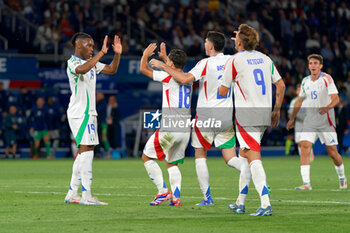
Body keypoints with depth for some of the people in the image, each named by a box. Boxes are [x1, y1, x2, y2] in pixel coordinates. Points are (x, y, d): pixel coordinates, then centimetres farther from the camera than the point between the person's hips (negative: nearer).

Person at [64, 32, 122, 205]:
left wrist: (117, 54, 2)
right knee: (86, 150, -14)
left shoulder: (92, 62, 16)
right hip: (79, 113, -10)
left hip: (88, 113, 10)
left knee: (83, 152, 10)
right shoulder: (72, 63, -12)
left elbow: (111, 70, 18)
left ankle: (72, 194, 15)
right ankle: (86, 196, -16)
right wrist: (101, 53, -37)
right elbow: (82, 69, -36)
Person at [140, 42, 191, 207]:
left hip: (169, 129, -7)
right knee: (172, 163, 18)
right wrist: (165, 57, 46)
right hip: (186, 130, 7)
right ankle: (176, 198, 2)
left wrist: (146, 55, 21)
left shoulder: (169, 77, -8)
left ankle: (163, 191, -3)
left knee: (147, 157, 8)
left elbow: (143, 69, 2)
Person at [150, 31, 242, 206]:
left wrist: (163, 66, -15)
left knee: (200, 155, 9)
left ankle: (207, 197, 3)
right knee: (230, 158, 6)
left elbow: (185, 79, -24)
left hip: (206, 115, -5)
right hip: (226, 115, 5)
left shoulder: (206, 63, -13)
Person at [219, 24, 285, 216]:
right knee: (245, 155, 19)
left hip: (246, 115, -7)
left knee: (253, 157, -12)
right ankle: (240, 203, 23)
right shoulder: (265, 59, 11)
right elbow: (281, 85, 13)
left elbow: (223, 92, -2)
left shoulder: (234, 61, -6)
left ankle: (265, 204, -24)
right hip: (264, 114, 7)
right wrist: (276, 110, 20)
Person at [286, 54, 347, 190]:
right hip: (310, 120, 4)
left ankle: (342, 178, 28)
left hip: (326, 120, -4)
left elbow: (336, 99, -15)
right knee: (304, 148, -16)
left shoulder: (327, 79, -6)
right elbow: (299, 101, 22)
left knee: (332, 152, 0)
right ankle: (306, 183, -19)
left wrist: (327, 107, -35)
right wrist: (292, 119, 27)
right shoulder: (305, 81, 10)